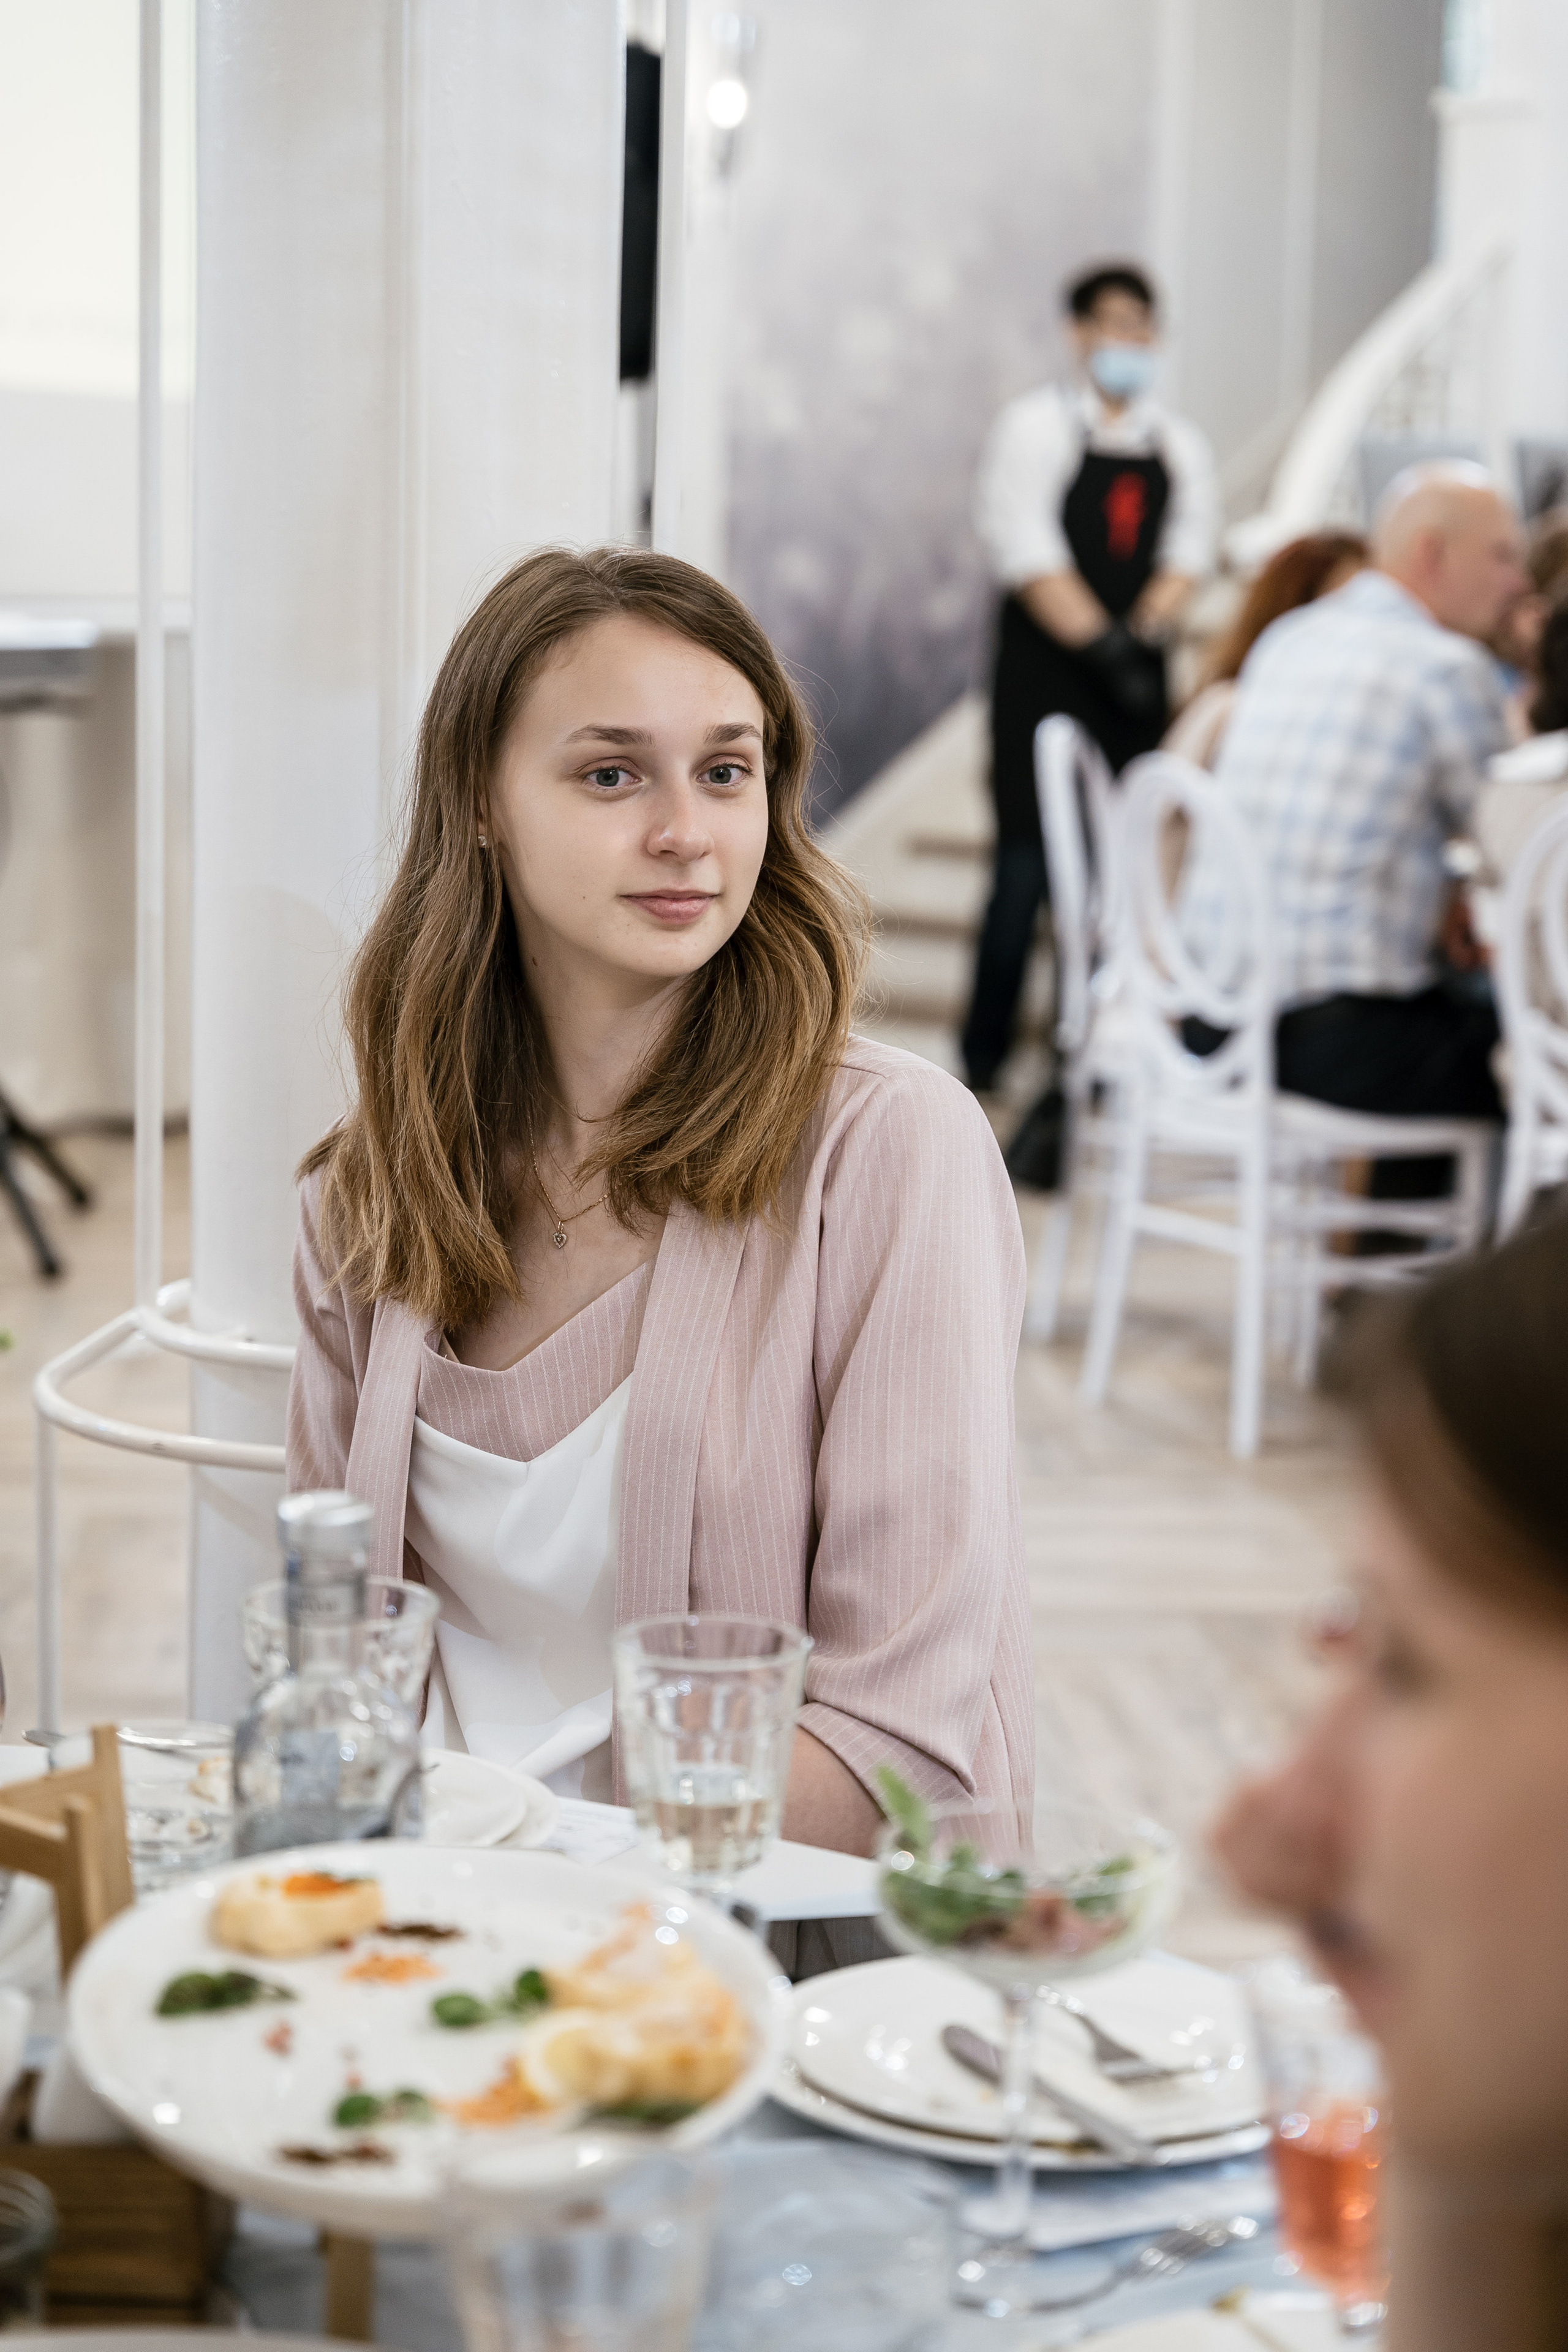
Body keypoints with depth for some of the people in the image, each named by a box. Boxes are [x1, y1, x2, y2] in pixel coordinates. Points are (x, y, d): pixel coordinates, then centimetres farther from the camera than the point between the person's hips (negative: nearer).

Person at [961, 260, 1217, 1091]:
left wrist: (1141, 633, -13)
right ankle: (983, 1059, 1)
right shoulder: (1035, 425, -1)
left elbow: (1187, 553, 5)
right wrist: (1098, 643, -18)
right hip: (1044, 675, -4)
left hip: (1134, 676, 4)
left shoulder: (1180, 445, 13)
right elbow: (1028, 552, -10)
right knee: (1028, 864, -7)